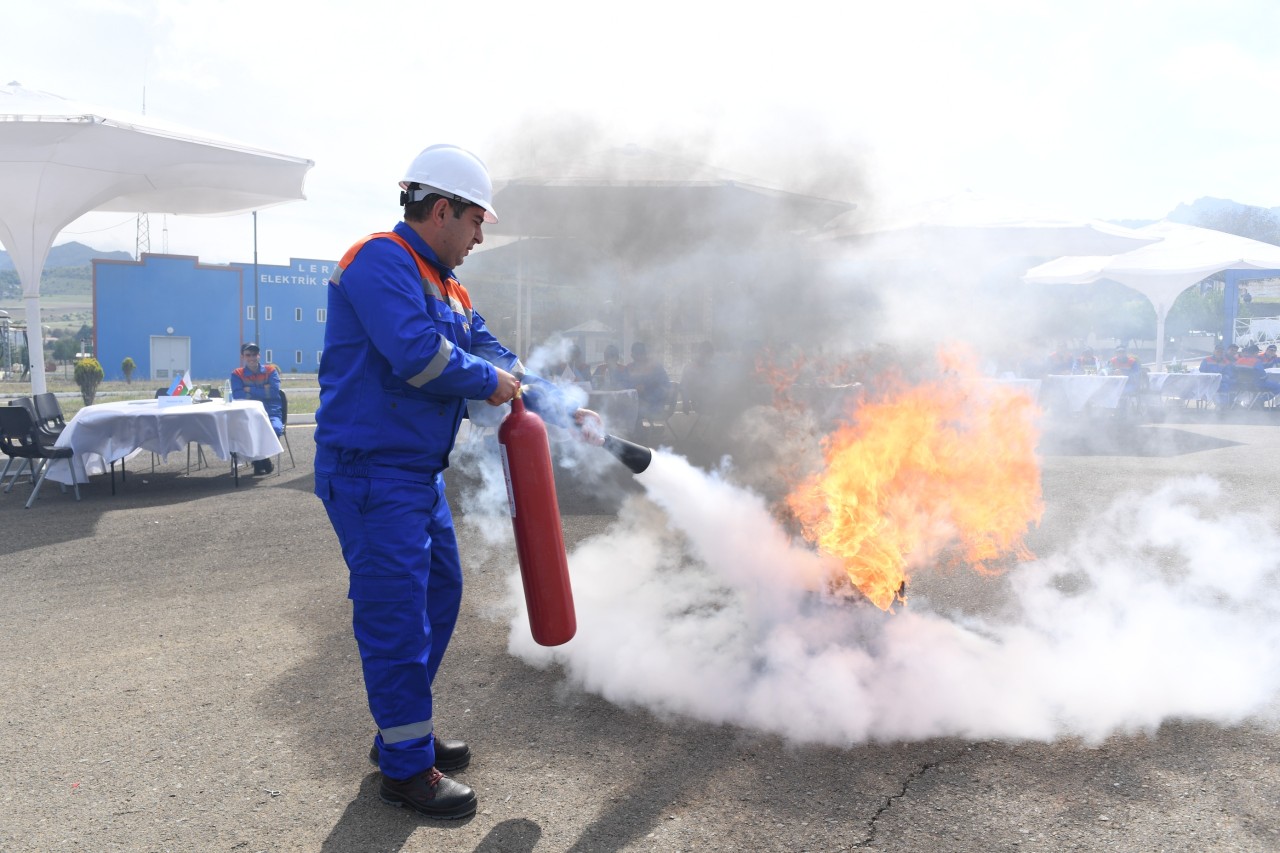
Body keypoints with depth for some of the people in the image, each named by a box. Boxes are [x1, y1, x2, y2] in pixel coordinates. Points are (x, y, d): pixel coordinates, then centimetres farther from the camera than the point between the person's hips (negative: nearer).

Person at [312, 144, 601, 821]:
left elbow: (498, 360, 18)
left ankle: (404, 730, 33)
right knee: (396, 612, -4)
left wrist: (567, 414, 14)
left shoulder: (449, 290, 17)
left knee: (439, 592, 17)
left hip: (419, 471, 10)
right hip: (371, 469, -10)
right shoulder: (382, 261, -14)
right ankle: (406, 766, 10)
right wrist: (489, 381, -11)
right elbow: (415, 352, -27)